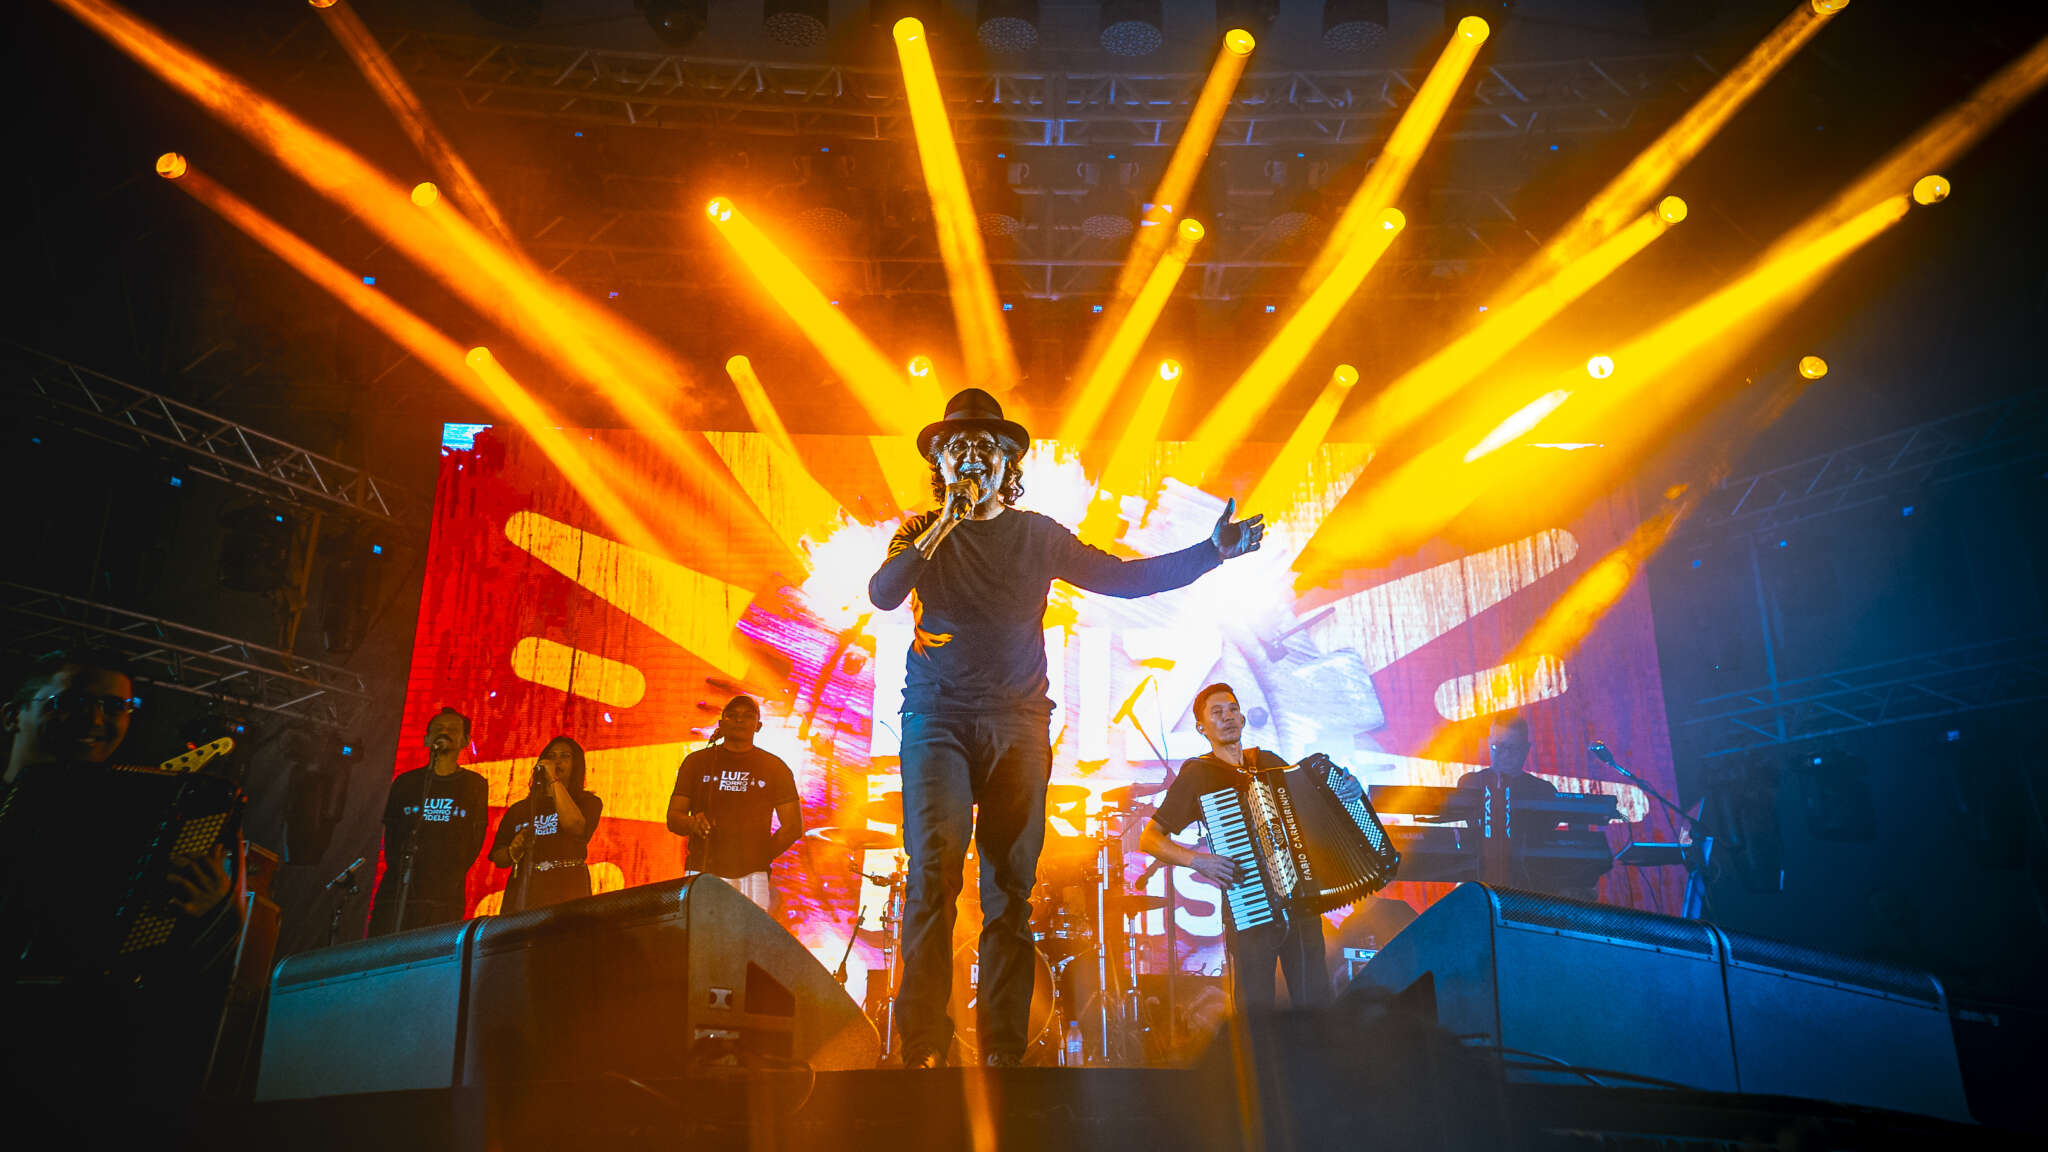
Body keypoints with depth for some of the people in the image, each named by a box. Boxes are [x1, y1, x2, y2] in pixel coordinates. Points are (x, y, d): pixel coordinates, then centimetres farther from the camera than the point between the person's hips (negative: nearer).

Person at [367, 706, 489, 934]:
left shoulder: (475, 785, 10)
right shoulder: (405, 782, 15)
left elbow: (475, 840, 7)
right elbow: (390, 834, 14)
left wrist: (450, 879, -3)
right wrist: (399, 871, 0)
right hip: (396, 892, 1)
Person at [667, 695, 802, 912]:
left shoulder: (773, 767, 10)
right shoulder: (696, 762, 12)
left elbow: (793, 827, 10)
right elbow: (673, 819, 9)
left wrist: (761, 858, 2)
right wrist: (692, 823, -12)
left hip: (751, 877, 0)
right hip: (702, 872, 1)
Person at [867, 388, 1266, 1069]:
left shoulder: (1037, 535, 14)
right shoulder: (920, 533, 12)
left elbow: (1124, 577, 11)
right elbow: (882, 594, -5)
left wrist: (1212, 551, 4)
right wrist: (942, 526, -12)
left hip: (1018, 721, 1)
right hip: (937, 716, -1)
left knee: (1011, 885, -2)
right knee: (933, 872, -15)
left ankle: (1004, 1050, 1)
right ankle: (921, 1044, -13)